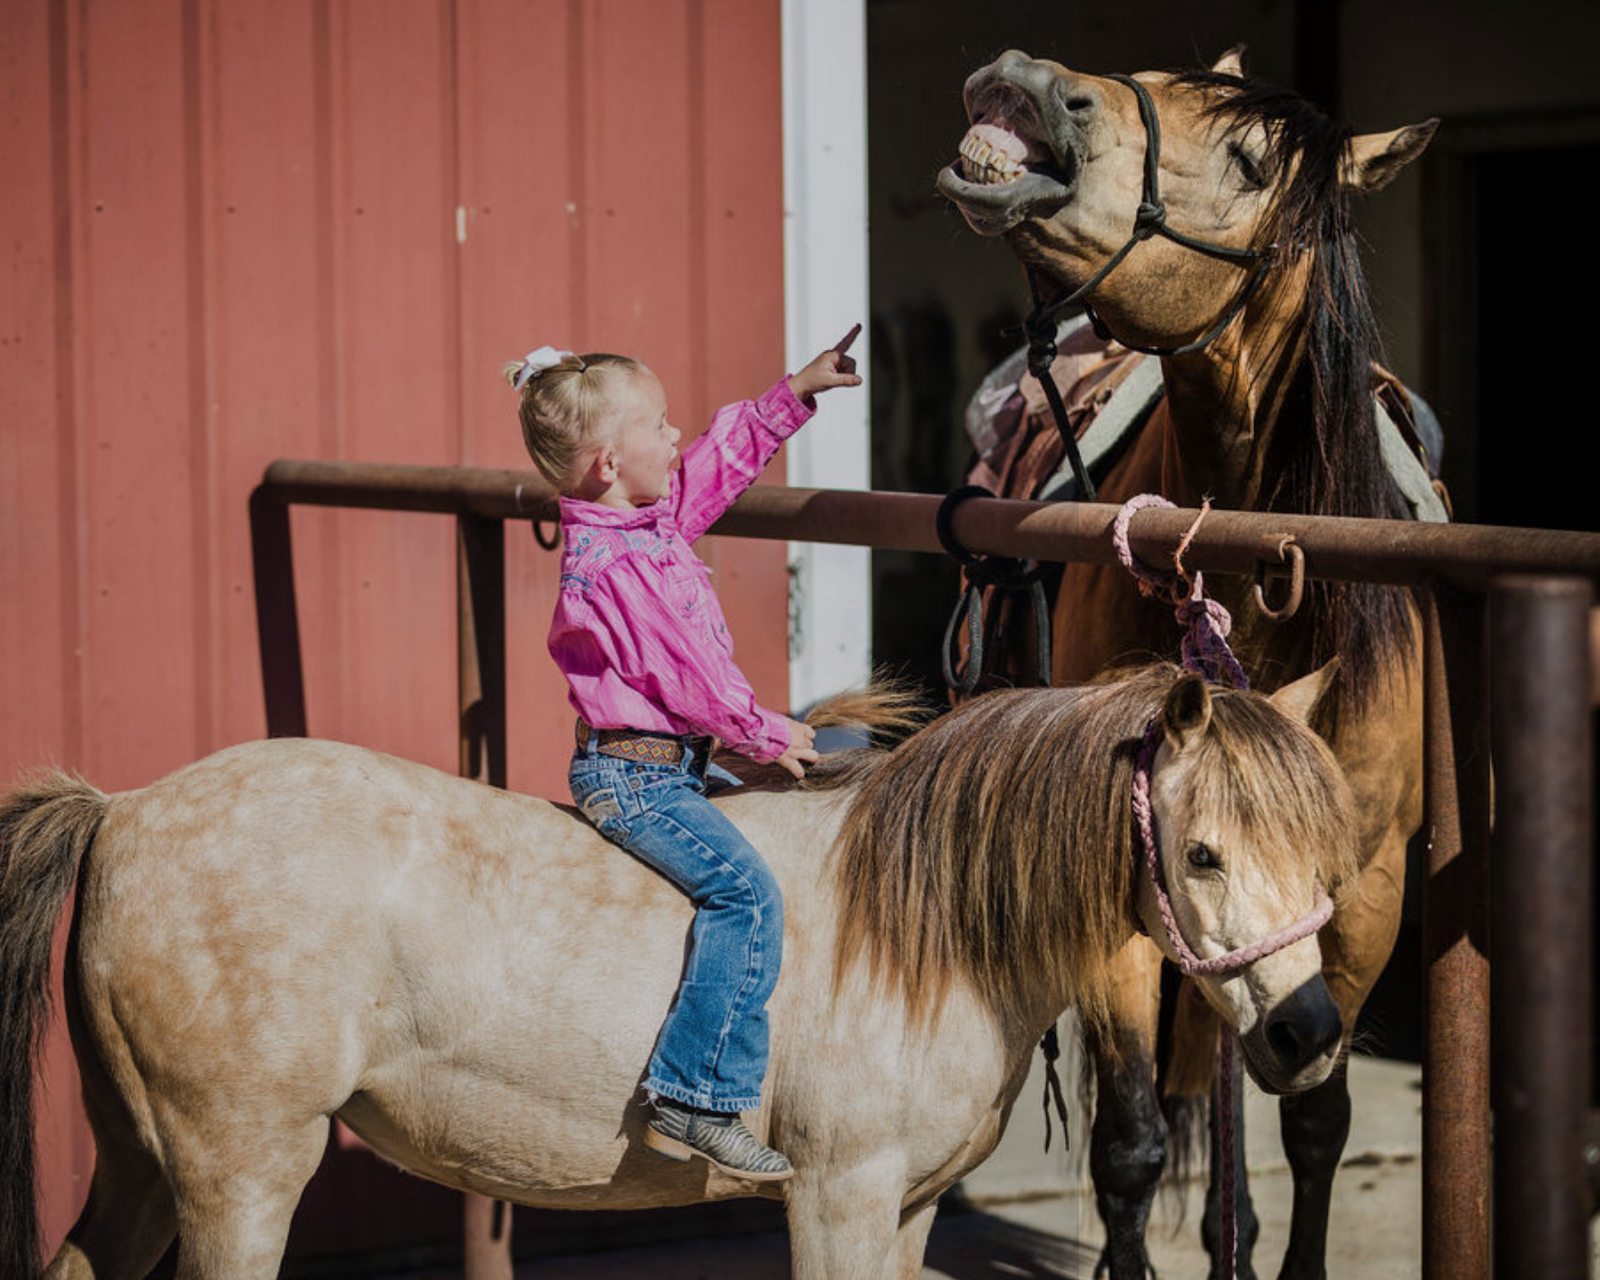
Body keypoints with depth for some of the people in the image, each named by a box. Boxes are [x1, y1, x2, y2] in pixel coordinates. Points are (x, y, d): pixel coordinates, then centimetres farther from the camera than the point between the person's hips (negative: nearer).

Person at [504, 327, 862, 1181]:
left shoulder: (653, 517, 8)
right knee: (745, 892, -25)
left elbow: (724, 460, 25)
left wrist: (797, 392, 25)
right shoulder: (614, 564, -22)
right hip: (631, 774, -11)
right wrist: (770, 736, -7)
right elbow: (686, 678, -20)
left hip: (665, 762, 11)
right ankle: (694, 1104, -28)